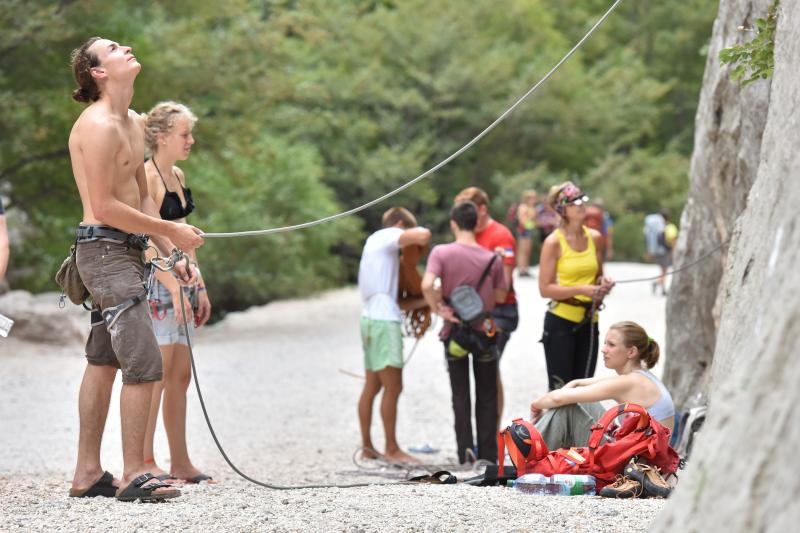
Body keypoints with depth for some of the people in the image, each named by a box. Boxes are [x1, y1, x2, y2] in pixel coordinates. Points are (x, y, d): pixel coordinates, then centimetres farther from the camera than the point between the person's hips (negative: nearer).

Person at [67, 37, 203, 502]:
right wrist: (171, 231, -13)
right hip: (105, 249, -10)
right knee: (145, 363, -13)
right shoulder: (98, 126, -15)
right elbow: (105, 207, -19)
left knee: (103, 362, 13)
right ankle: (134, 476, -10)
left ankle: (88, 474, 19)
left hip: (124, 252, 10)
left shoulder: (134, 124, 15)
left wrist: (173, 255, 8)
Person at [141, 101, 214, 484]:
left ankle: (180, 462, 14)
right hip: (156, 282, -9)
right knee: (158, 372, -10)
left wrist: (198, 286, 18)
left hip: (180, 282, 9)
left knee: (180, 375, 10)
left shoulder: (178, 176, 15)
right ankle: (144, 461, -8)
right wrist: (175, 287, -22)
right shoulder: (147, 177, -12)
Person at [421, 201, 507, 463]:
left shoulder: (441, 253, -11)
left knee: (460, 395, 11)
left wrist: (439, 309, -11)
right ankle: (488, 455, 14)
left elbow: (427, 285, -25)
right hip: (484, 332, 1)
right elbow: (500, 297, 1)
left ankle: (465, 452, 6)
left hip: (454, 332, -1)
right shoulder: (492, 259, -7)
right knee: (487, 397, 12)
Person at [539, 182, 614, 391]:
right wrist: (581, 289, -22)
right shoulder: (554, 242, -10)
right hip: (561, 321, -5)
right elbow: (545, 288, -13)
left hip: (588, 321, 5)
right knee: (560, 389, -3)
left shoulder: (594, 238, 6)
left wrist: (602, 283, -2)